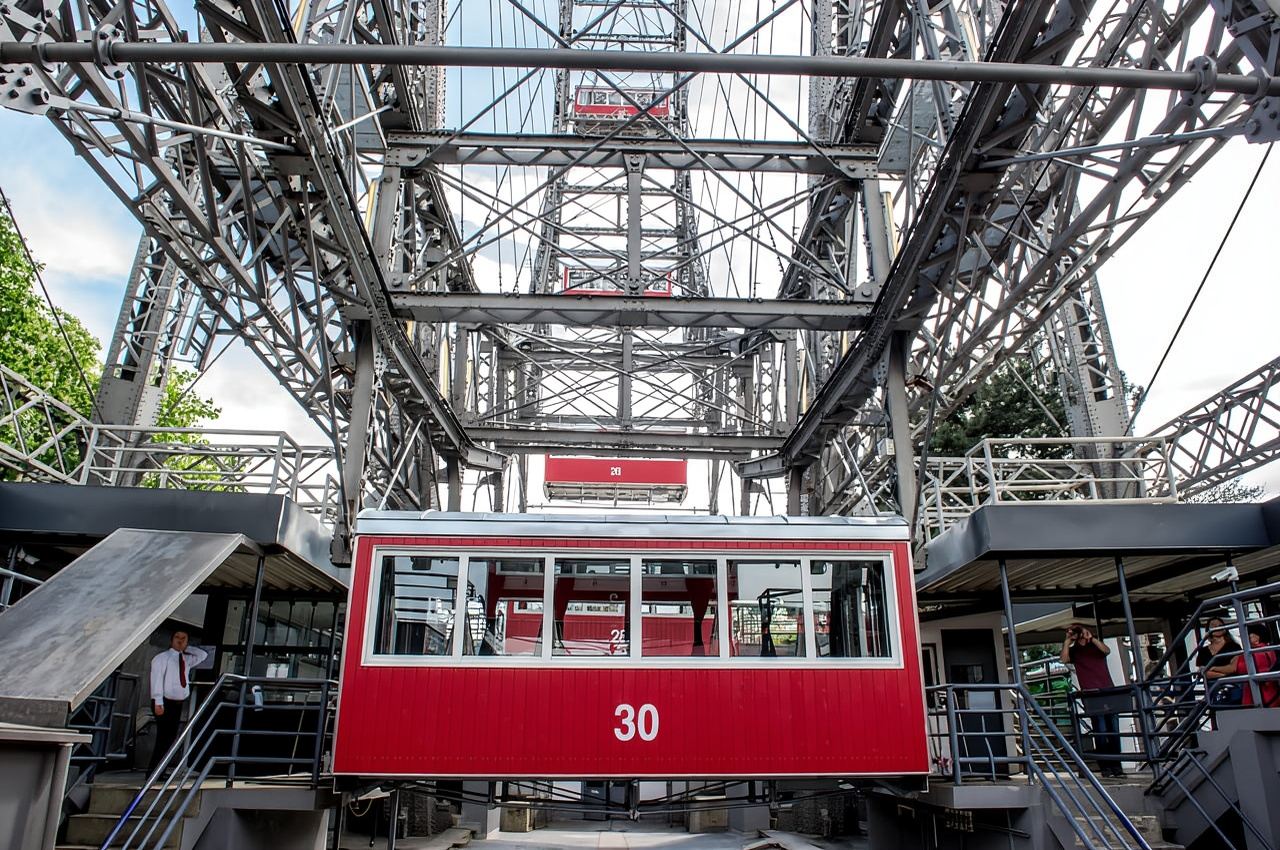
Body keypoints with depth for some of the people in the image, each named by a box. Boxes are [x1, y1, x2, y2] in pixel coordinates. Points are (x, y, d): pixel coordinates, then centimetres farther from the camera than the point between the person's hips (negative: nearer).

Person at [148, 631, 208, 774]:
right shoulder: (162, 657, -5)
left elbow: (203, 655, 25)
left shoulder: (187, 659, 13)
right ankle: (152, 772, -3)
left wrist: (187, 649, 14)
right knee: (163, 738, -9)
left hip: (178, 704, 7)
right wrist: (158, 702, -20)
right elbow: (157, 679, -12)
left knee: (171, 738, 7)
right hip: (165, 702, -7)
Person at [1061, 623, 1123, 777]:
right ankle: (1105, 766, -6)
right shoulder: (1073, 651, 9)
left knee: (1114, 730, 2)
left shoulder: (1096, 646, 15)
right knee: (1100, 732, -7)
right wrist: (1068, 640, -11)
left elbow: (1107, 650, -7)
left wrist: (1091, 638, -16)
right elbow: (1064, 659, -11)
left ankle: (1116, 765, 7)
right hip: (1091, 695, -2)